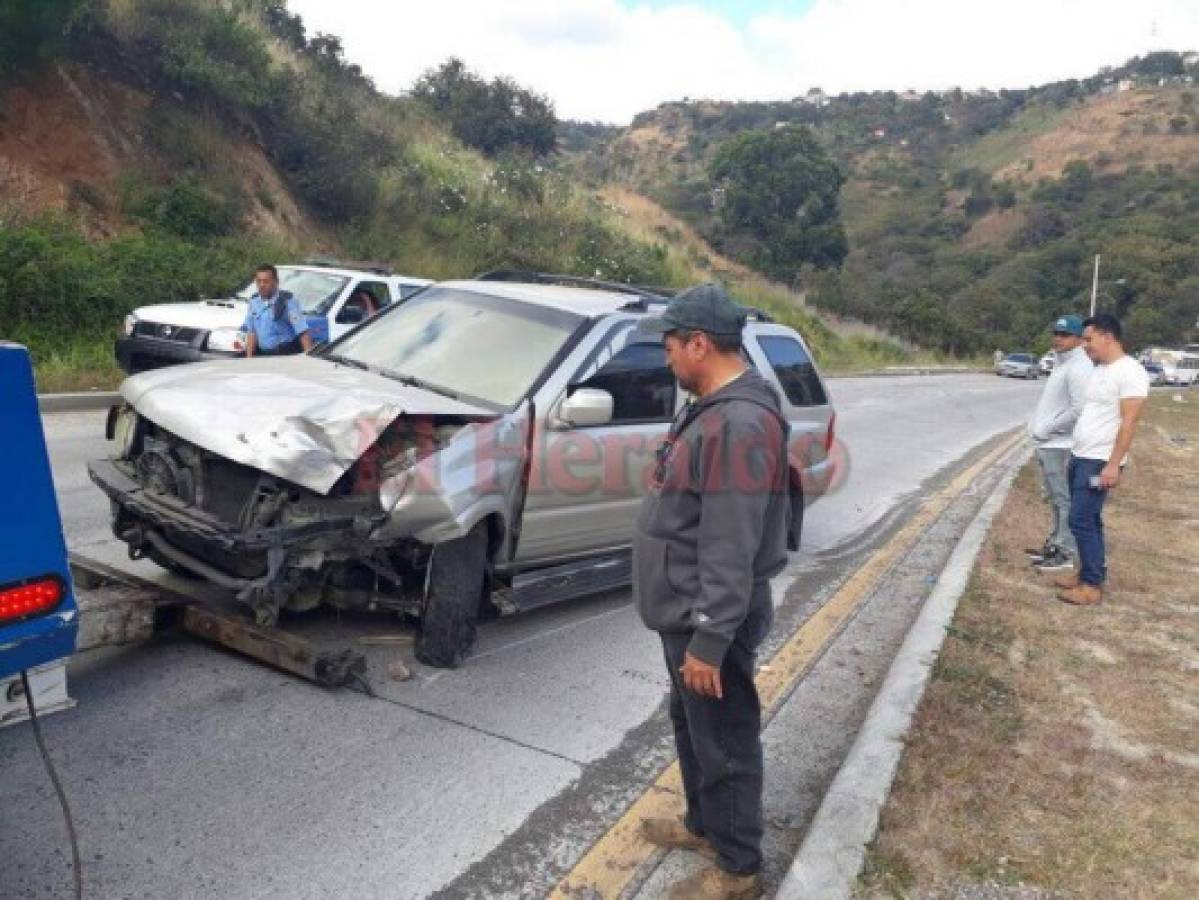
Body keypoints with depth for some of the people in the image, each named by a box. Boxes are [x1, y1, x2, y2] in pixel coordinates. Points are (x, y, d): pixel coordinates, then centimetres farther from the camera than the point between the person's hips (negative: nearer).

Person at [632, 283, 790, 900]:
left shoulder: (740, 423, -26)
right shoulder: (712, 407, 8)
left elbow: (731, 552, -27)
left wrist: (708, 640, -24)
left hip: (708, 623, -10)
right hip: (685, 614, 10)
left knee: (724, 743, 7)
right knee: (691, 728, 25)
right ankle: (702, 824, 44)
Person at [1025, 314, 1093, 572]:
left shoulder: (1078, 367, -17)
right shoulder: (1060, 363, 16)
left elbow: (1079, 410, -24)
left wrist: (1047, 428, -16)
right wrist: (1038, 426, 9)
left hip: (1060, 446, -10)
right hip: (1048, 444, 10)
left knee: (1064, 500, -4)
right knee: (1055, 498, 17)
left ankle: (1068, 553, 2)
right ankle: (1055, 544, 28)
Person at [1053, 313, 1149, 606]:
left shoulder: (1130, 371, -14)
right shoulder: (1098, 370, 14)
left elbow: (1129, 421, -19)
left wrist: (1113, 464, -23)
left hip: (1099, 461, -9)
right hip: (1080, 457, 9)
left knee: (1081, 520, -9)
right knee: (1088, 520, 14)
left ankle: (1092, 586, -1)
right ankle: (1088, 573, 23)